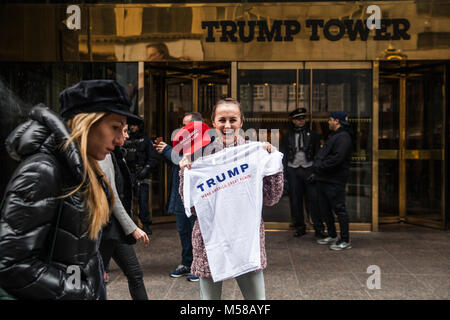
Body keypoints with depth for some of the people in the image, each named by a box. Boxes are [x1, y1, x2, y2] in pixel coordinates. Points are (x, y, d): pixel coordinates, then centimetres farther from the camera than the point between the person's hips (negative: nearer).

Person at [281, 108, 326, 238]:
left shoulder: (312, 134, 9)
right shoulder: (288, 137, 12)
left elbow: (318, 153, 7)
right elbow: (284, 155, 13)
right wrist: (285, 171, 4)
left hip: (309, 169, -2)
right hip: (293, 170, 2)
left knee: (313, 198, -5)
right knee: (295, 200, 4)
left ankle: (319, 228, 1)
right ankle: (300, 227, 15)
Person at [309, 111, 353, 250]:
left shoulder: (343, 137, -13)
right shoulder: (332, 136, 20)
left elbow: (337, 158, -24)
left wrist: (320, 167, -17)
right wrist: (316, 171, 12)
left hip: (335, 181, -10)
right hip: (324, 179, 11)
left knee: (339, 209, -4)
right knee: (324, 208, 16)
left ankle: (345, 240, 4)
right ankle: (332, 236, 29)